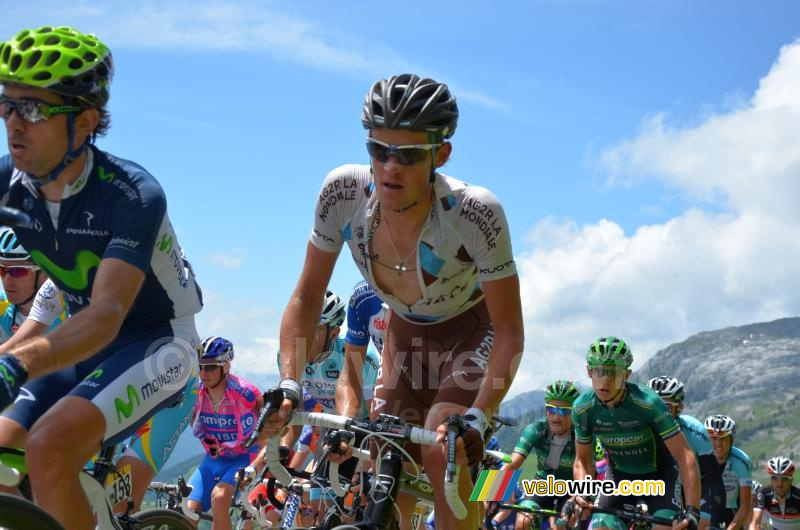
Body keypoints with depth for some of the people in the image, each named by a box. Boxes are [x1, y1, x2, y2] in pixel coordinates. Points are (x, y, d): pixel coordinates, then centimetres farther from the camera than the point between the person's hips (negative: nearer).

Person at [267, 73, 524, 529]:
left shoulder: (475, 213, -35)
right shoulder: (344, 192, -26)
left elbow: (510, 332, -28)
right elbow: (307, 298, -14)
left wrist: (476, 418, -40)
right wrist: (289, 386, -26)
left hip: (472, 333, -4)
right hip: (405, 333, 4)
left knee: (440, 451, -27)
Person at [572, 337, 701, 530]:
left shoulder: (648, 403, -30)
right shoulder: (582, 409, -18)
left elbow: (685, 456, -29)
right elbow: (582, 459, -3)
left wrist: (692, 510, -36)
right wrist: (581, 494, -23)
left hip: (658, 475, -3)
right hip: (619, 476, 3)